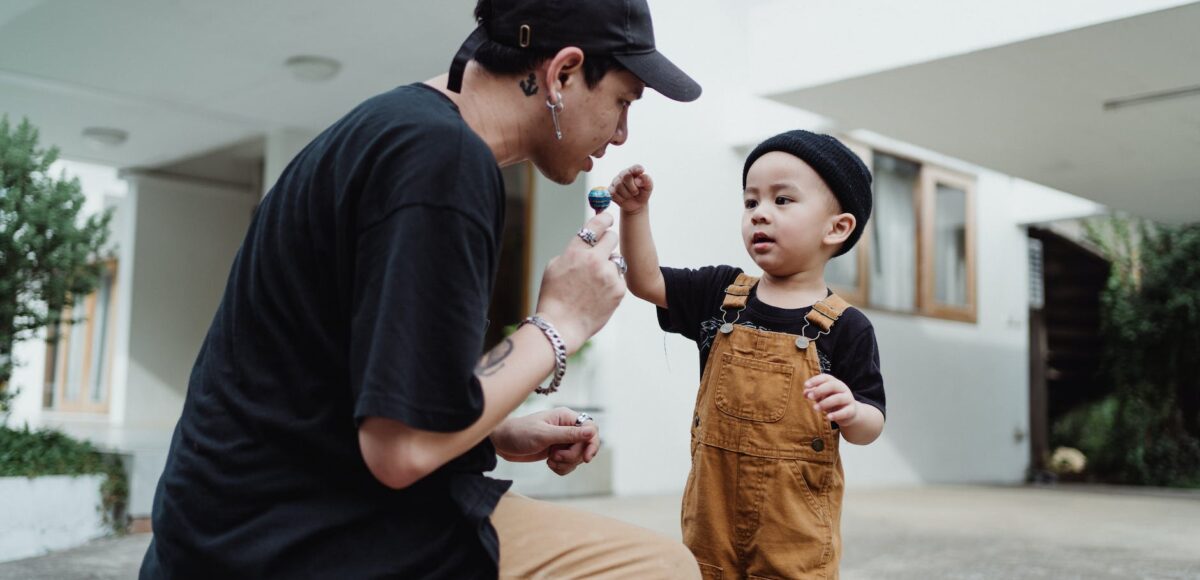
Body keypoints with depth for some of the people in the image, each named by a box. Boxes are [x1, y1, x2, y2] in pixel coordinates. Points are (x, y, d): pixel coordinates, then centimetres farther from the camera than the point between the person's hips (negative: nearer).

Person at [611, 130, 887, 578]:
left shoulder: (846, 327, -7)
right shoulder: (720, 293, 4)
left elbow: (871, 425, -4)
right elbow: (645, 281, 5)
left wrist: (851, 412, -26)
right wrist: (635, 211, -7)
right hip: (714, 507, 3)